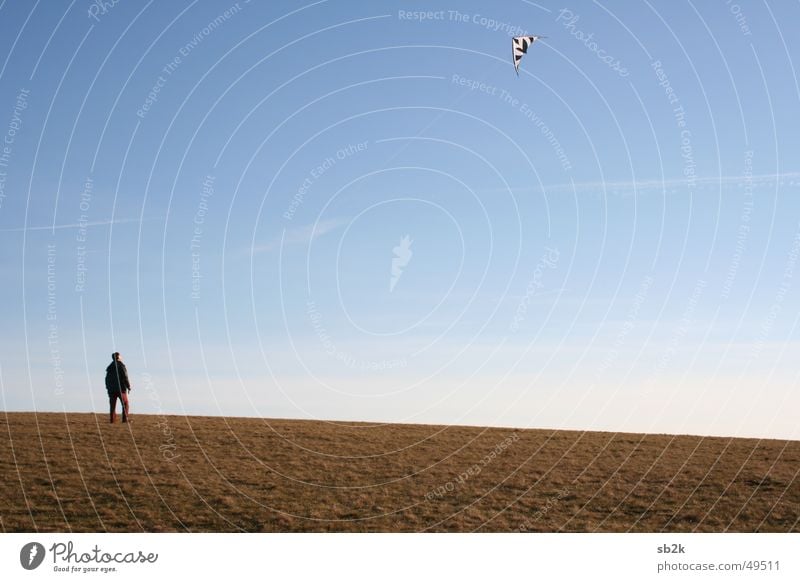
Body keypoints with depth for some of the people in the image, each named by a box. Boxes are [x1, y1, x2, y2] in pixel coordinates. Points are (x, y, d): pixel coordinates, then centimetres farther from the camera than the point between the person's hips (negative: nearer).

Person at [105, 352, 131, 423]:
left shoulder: (110, 367, 11)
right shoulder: (121, 365, -8)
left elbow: (107, 378, 13)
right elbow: (125, 377, -12)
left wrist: (108, 387, 17)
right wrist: (128, 386, -6)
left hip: (111, 389, 5)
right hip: (120, 388, -5)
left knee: (112, 405, 7)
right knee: (125, 404, 2)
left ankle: (112, 420, 3)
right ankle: (125, 419, -6)